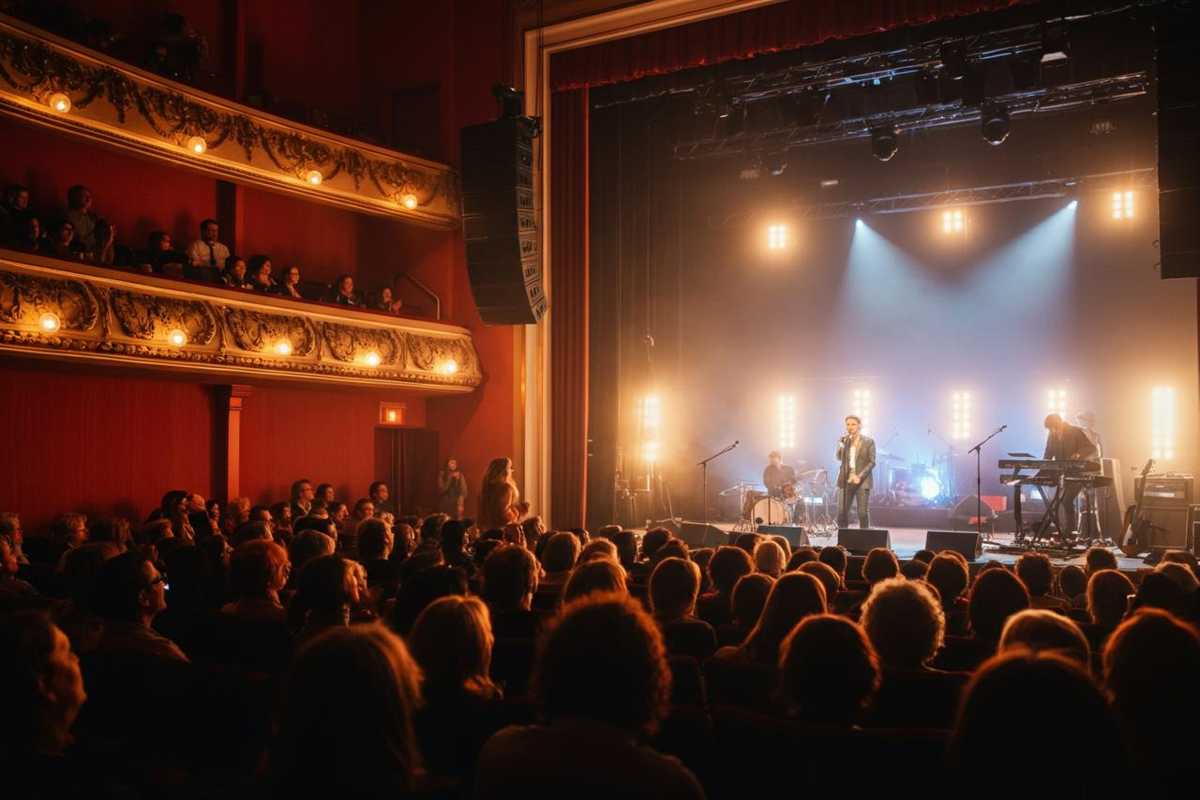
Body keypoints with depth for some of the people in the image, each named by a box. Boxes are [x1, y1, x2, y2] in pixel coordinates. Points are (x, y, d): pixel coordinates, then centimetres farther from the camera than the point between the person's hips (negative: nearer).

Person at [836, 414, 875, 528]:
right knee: (842, 512, -2)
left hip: (862, 481, -3)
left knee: (863, 513, -4)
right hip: (846, 480, 3)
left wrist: (860, 476, -12)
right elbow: (840, 458, 2)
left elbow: (872, 462, -2)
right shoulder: (844, 440, 9)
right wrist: (841, 447, -16)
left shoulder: (868, 441, -1)